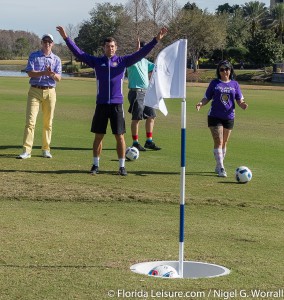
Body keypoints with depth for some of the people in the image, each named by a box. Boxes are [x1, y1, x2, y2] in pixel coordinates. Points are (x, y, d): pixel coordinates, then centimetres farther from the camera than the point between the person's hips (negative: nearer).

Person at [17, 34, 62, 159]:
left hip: (50, 92, 2)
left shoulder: (56, 59, 11)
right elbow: (30, 73, -7)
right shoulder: (34, 56, 6)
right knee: (30, 121, -10)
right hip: (35, 91, -2)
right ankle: (26, 150, -12)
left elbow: (58, 78, 1)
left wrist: (52, 74, -21)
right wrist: (44, 72, -21)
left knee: (48, 122, 5)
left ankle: (46, 149, 13)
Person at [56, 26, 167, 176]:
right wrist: (66, 38, 1)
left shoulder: (123, 61, 4)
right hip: (101, 104, 1)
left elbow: (141, 53, 1)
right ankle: (95, 165, 16)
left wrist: (156, 40, -6)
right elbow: (78, 53, 5)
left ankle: (122, 166, 9)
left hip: (117, 104, -1)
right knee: (98, 136, 6)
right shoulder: (97, 61, 5)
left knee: (120, 136, 1)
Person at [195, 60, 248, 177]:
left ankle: (218, 167, 25)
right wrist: (201, 104, -17)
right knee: (218, 142, -11)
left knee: (224, 143, 11)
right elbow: (207, 98, 3)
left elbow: (239, 100, 6)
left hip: (229, 117, 3)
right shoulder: (214, 83, 2)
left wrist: (242, 104, -17)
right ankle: (221, 168, -11)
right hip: (215, 116, -3)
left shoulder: (234, 84, 6)